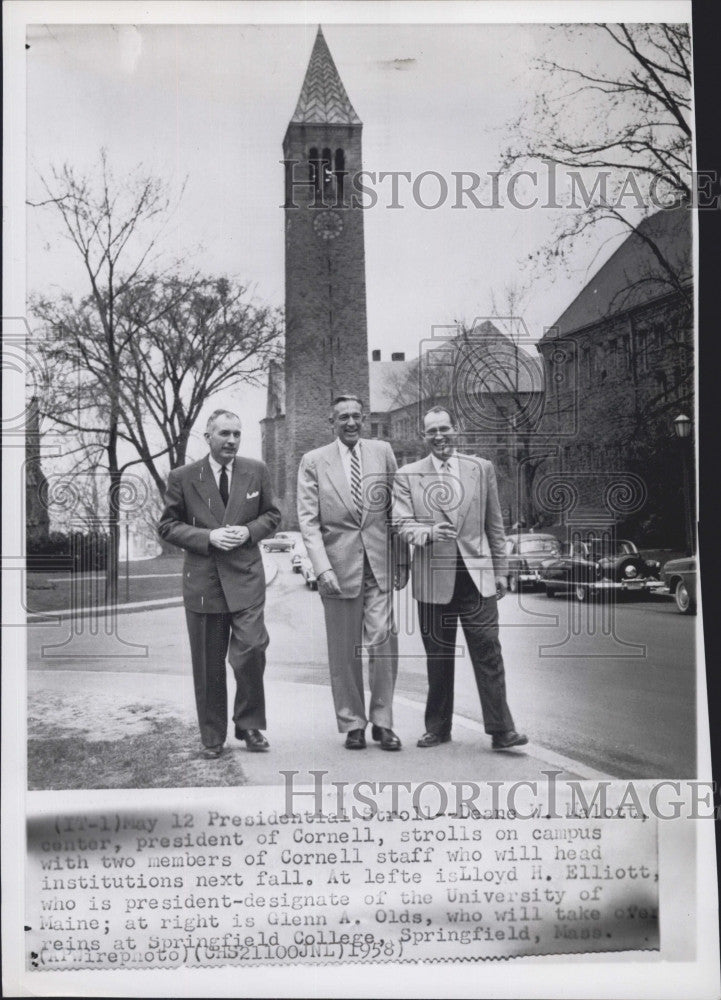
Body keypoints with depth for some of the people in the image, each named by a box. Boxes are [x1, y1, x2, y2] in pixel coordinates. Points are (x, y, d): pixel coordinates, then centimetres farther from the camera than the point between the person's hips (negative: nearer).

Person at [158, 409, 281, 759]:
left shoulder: (256, 472, 6)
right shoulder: (182, 478, 1)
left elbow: (272, 515, 13)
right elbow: (168, 526, 3)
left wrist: (249, 531, -7)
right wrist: (207, 537, -12)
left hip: (246, 577, 0)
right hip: (202, 581, 0)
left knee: (251, 650, -12)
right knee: (208, 665, 6)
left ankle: (250, 725, 10)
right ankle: (212, 738, 20)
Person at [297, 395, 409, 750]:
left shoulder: (382, 452, 8)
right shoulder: (313, 462, 3)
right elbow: (308, 520, -2)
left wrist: (402, 559, 7)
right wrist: (323, 568, -13)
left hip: (380, 564, 1)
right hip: (339, 567, -1)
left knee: (384, 643, -3)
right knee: (344, 651, 5)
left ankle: (382, 722, 11)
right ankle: (352, 724, 17)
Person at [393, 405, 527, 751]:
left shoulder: (482, 469, 10)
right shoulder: (407, 476, 6)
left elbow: (494, 525, 12)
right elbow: (402, 522, -2)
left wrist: (500, 570, 9)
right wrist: (428, 533, -23)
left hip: (477, 576, 0)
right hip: (433, 578, 0)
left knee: (488, 653, -5)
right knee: (437, 658, 8)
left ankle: (501, 729, -1)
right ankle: (437, 728, 19)